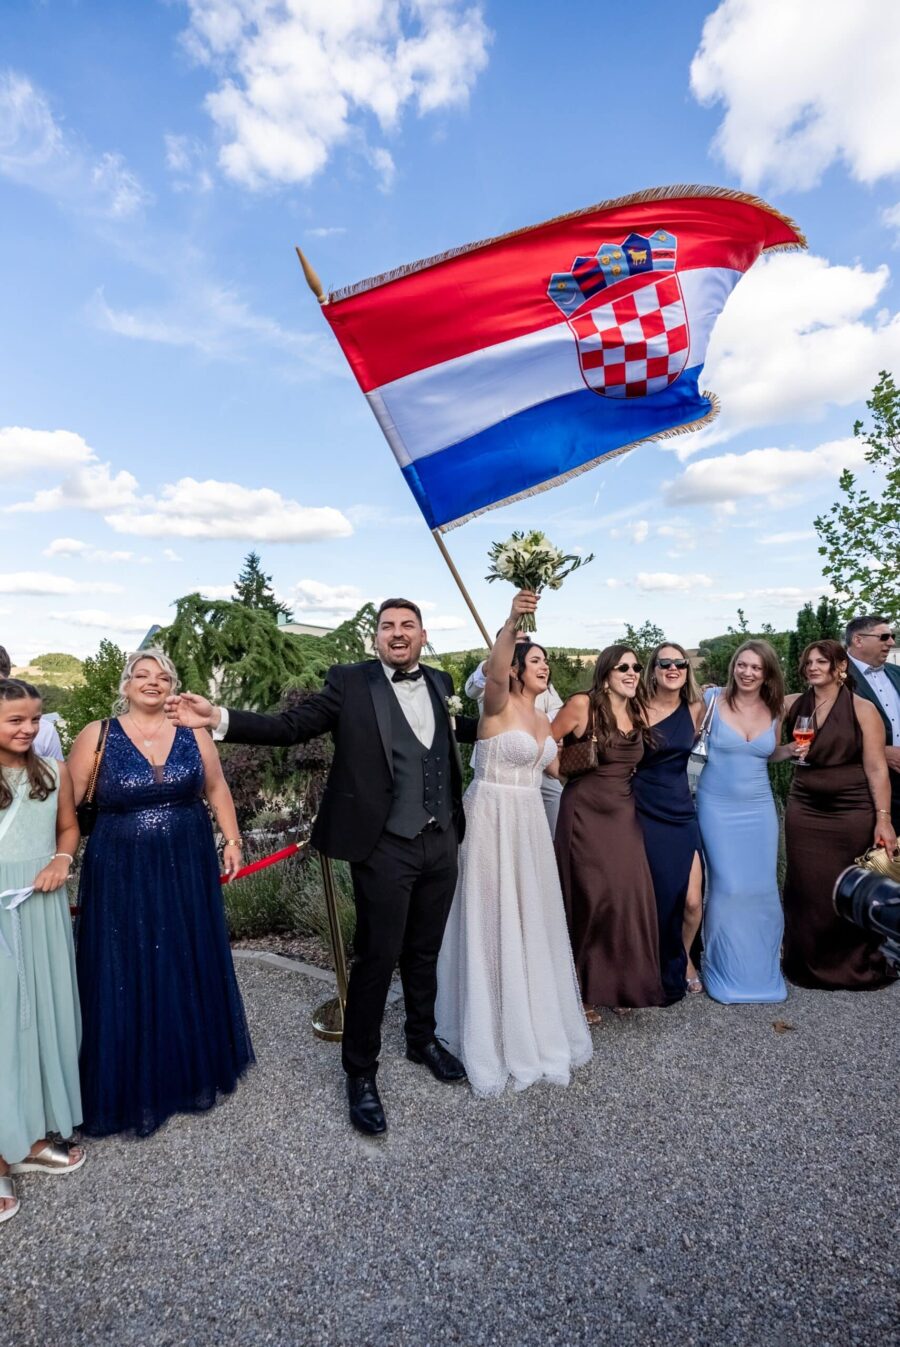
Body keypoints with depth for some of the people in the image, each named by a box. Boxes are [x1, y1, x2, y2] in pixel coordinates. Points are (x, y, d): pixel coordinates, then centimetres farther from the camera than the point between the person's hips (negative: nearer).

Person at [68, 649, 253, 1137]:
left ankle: (193, 1068, 38)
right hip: (122, 876, -2)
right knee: (126, 978, 8)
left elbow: (216, 790, 8)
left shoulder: (193, 734, 1)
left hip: (187, 873, 3)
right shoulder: (97, 735, -6)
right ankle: (133, 1084, 29)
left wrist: (232, 840, 7)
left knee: (190, 971, 15)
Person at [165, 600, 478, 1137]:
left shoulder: (441, 682, 8)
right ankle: (361, 1072, 28)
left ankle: (423, 1039, 46)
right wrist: (219, 719, -23)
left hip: (442, 841, 5)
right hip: (386, 846, -5)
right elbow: (290, 727, -12)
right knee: (377, 958, 6)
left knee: (425, 951, 21)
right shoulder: (350, 682, -8)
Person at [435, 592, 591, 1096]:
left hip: (530, 825, 8)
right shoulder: (498, 705, -12)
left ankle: (530, 1022, 36)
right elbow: (493, 670, -36)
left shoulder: (543, 720, 12)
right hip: (493, 822, -8)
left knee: (529, 922, 17)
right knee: (492, 923, 2)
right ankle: (491, 1032, 20)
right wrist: (512, 622, -49)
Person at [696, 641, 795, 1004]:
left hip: (758, 809, 4)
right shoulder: (712, 700, -8)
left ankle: (759, 966, 29)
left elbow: (770, 755, 16)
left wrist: (791, 750, -2)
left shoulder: (774, 710, 3)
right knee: (727, 888, -2)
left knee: (761, 887, 8)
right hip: (718, 807, -4)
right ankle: (725, 970, 20)